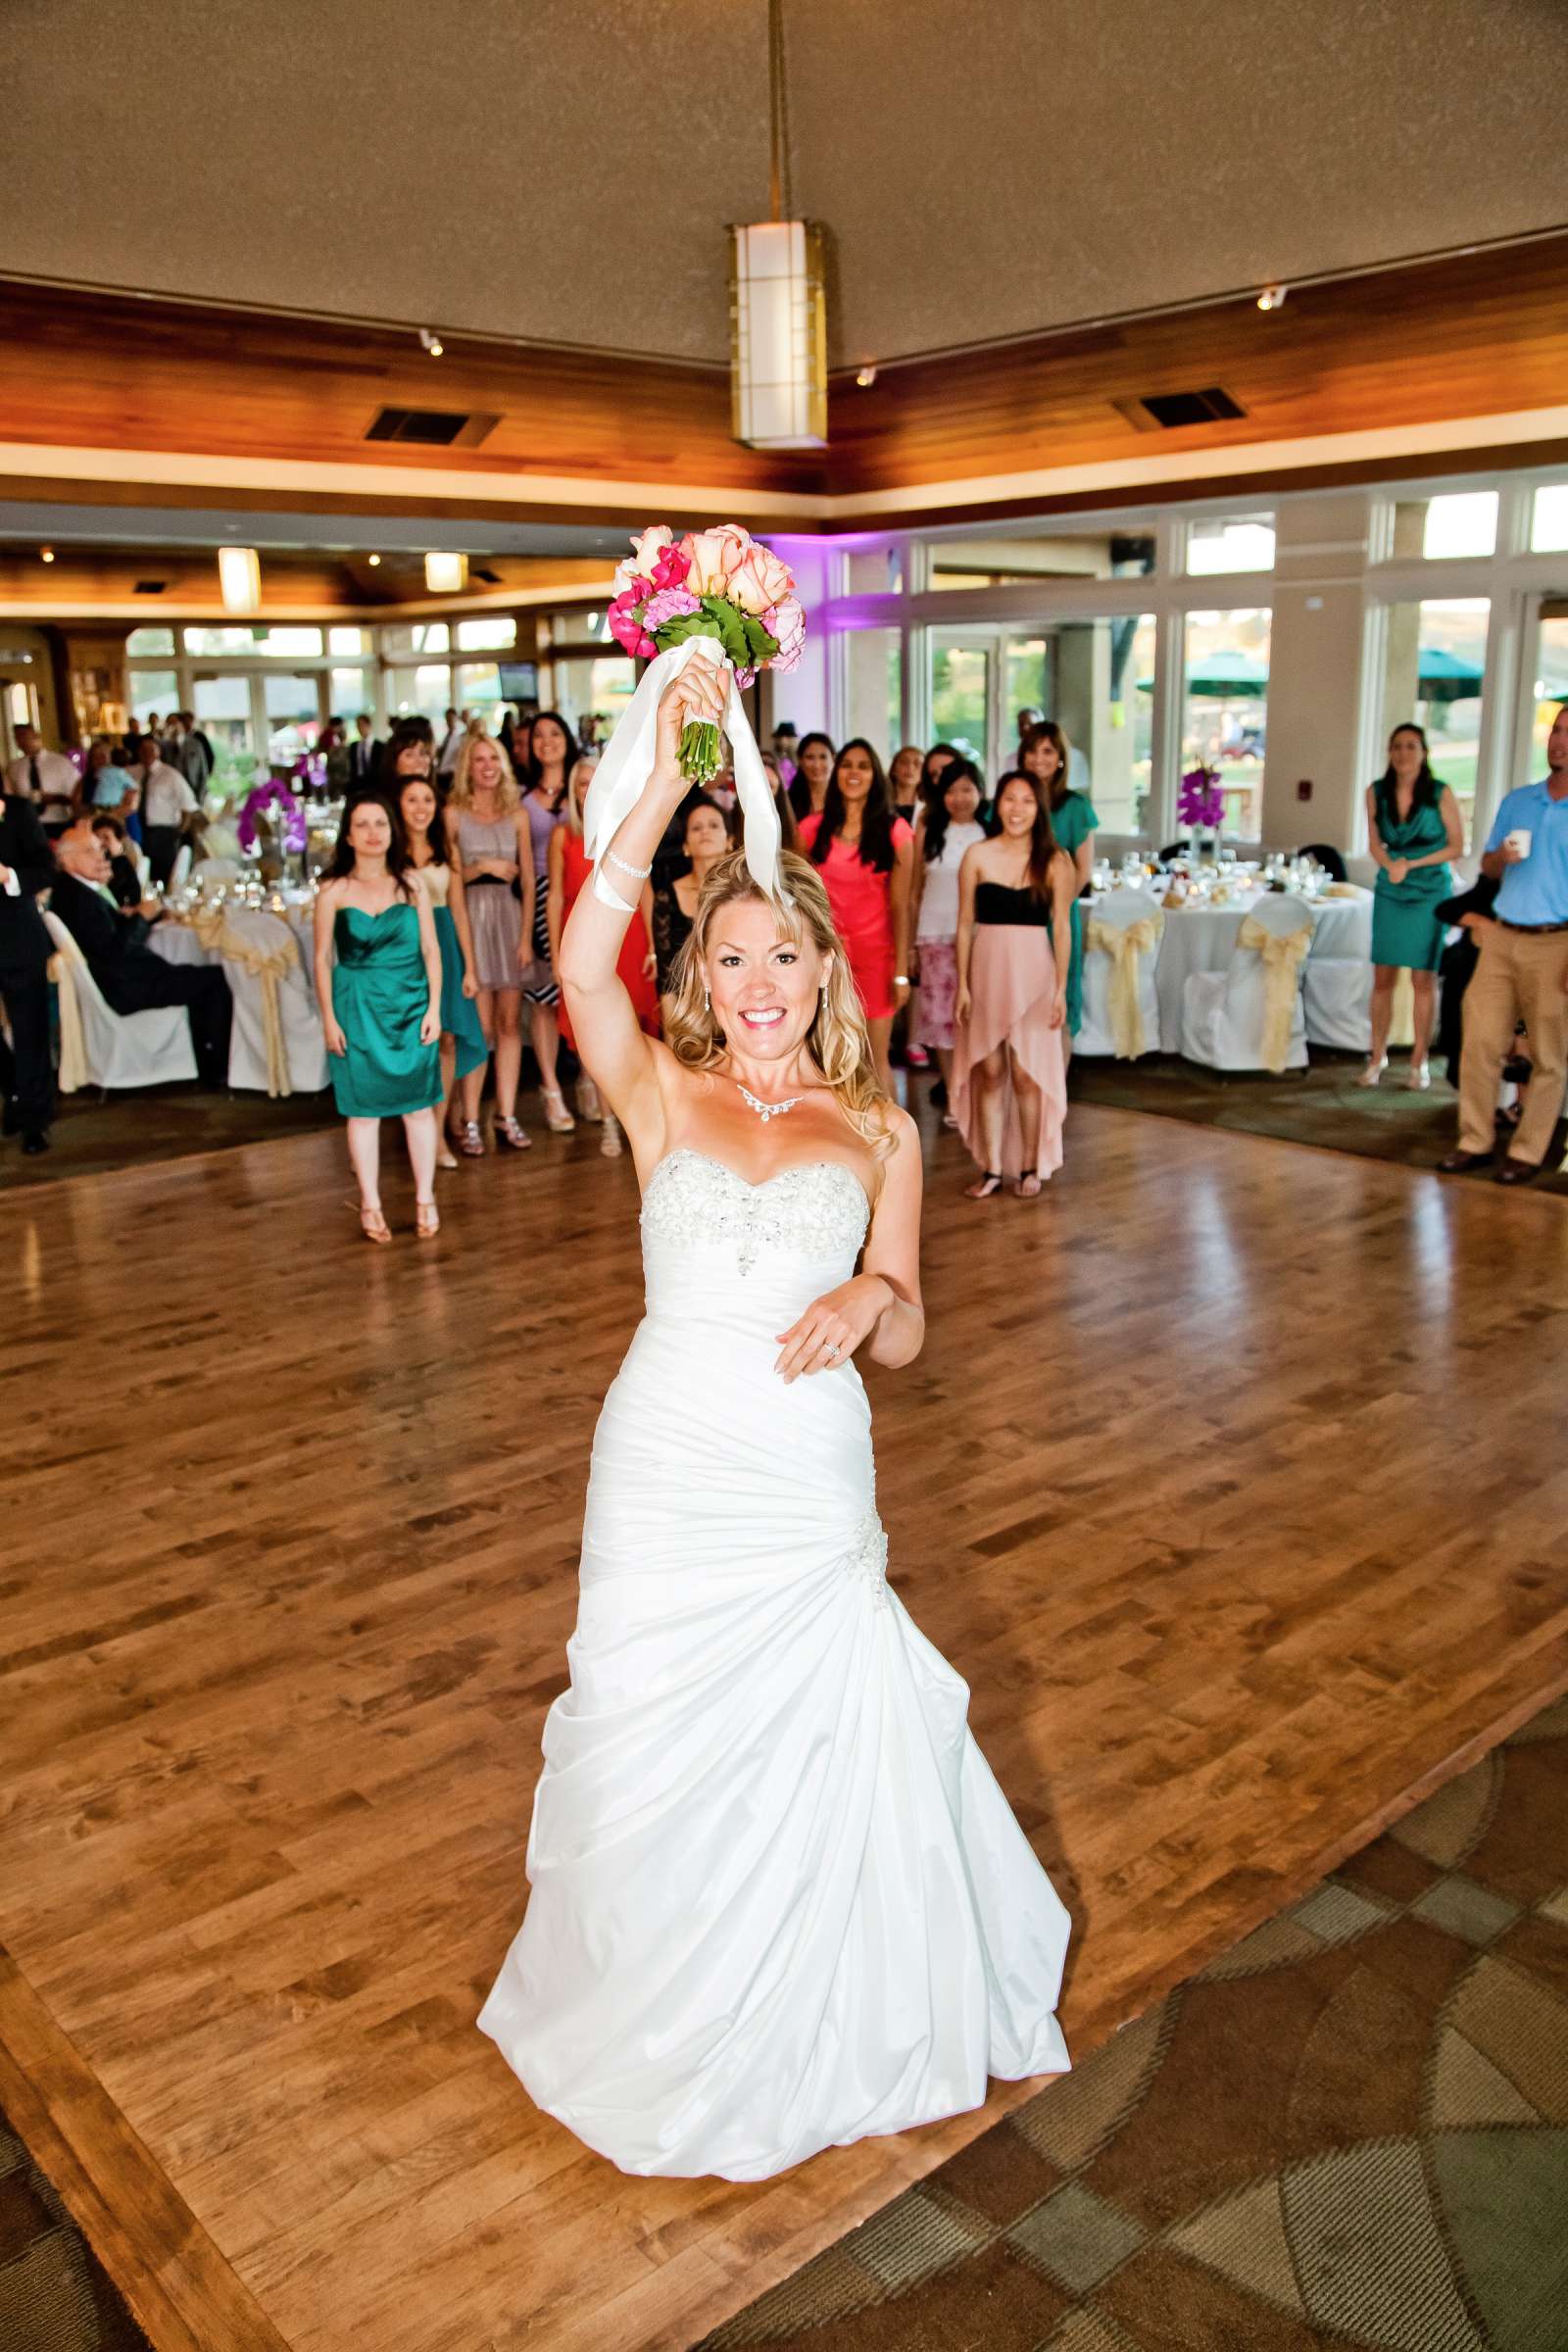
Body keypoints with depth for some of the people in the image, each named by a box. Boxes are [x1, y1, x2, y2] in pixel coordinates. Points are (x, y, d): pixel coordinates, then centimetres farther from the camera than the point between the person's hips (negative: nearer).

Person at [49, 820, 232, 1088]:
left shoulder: (69, 890, 12)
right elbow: (113, 952, -25)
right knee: (218, 979, -9)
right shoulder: (80, 898, -20)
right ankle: (216, 1069, 1)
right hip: (126, 988, -11)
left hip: (123, 978, 11)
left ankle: (206, 1065, 21)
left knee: (198, 979, 23)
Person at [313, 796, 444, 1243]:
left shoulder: (411, 882, 3)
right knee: (363, 1108, 4)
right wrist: (329, 1018, -4)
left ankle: (425, 1199, 16)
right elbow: (322, 957, 1)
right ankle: (370, 1206, 13)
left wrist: (434, 1007, -1)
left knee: (419, 1105, 4)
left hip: (411, 1004, 1)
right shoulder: (334, 891, -1)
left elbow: (431, 948, 4)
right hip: (359, 1007, -1)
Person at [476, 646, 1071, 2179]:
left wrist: (871, 1299, -20)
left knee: (812, 1748, 11)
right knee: (653, 1743, 14)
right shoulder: (662, 1095, -4)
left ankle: (805, 2027, 41)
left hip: (811, 1483, 0)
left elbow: (905, 1341, 3)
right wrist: (667, 783, -31)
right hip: (665, 1463, 0)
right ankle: (658, 2017, 43)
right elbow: (581, 963, -24)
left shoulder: (877, 1132, 0)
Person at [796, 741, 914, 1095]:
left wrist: (901, 971, -7)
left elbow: (899, 906, -4)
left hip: (876, 952, -2)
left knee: (876, 1058, 0)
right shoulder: (814, 828, 4)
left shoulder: (894, 831, -1)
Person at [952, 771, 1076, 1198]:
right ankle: (991, 1168, 13)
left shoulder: (1054, 861, 0)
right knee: (988, 1071, 5)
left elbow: (1062, 928, 1)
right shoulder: (978, 855, 2)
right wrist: (962, 984, -1)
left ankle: (1030, 1167, 14)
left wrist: (1061, 988, -3)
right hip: (986, 968, 1)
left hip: (1033, 971, -1)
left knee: (1025, 1072, 0)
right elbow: (965, 924, 4)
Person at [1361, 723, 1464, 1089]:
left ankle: (1419, 1061, 10)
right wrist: (1390, 866, -11)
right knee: (1383, 977, 2)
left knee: (1424, 978, 1)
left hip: (1430, 893, -2)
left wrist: (1413, 865, -13)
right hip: (1389, 892, 2)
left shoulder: (1440, 794, -9)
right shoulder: (1376, 793, 0)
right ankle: (1377, 1057, 12)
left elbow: (1457, 847, -3)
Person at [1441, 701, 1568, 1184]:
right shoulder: (1516, 801, 12)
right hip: (1501, 937, 4)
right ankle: (1474, 1140, 10)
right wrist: (1501, 857, -7)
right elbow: (1487, 866, 18)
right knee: (1481, 1041, 1)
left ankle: (1527, 1152, 9)